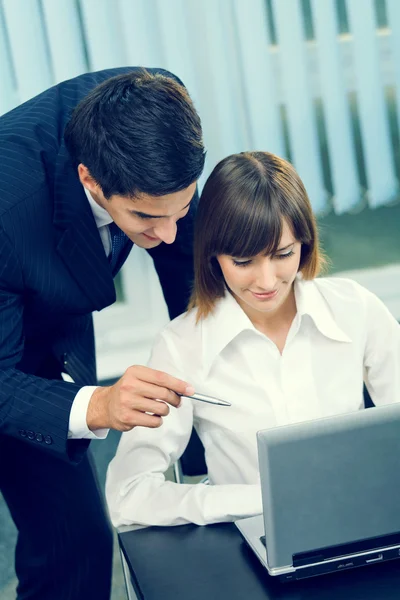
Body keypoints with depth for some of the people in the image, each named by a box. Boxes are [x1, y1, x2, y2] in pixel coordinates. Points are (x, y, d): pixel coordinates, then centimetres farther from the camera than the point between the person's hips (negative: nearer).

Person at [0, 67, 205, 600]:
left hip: (50, 332, 5)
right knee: (66, 543, -4)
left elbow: (179, 244, -5)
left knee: (78, 538, 4)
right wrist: (95, 407, -47)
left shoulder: (156, 107, -25)